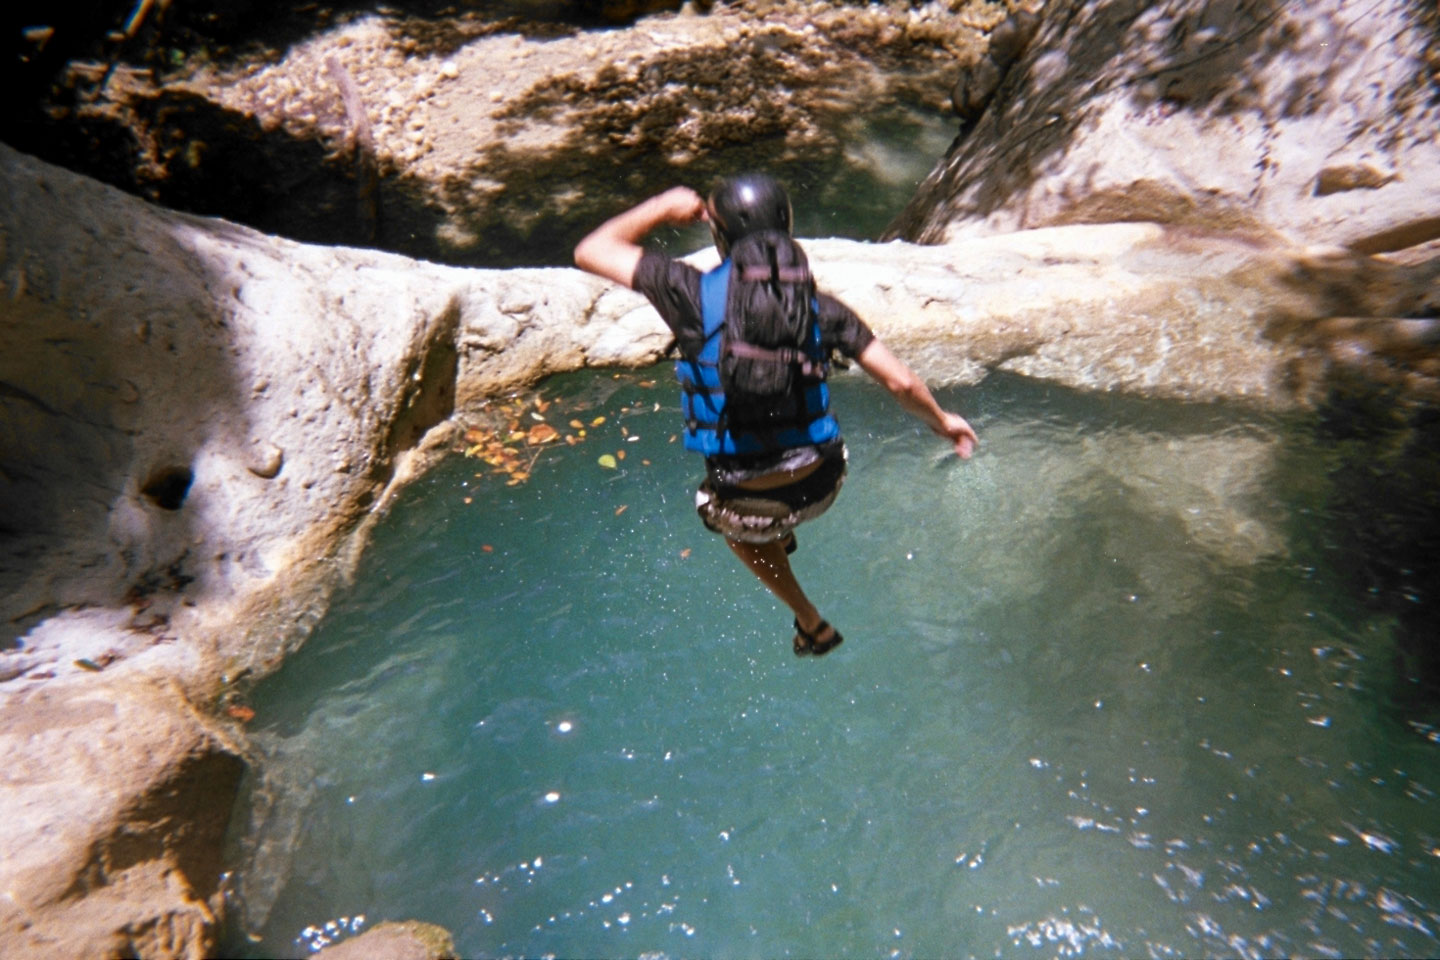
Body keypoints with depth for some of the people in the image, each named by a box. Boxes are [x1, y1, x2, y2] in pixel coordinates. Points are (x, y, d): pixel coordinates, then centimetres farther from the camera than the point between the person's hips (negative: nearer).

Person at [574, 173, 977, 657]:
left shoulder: (691, 293, -12)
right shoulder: (817, 304, -5)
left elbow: (590, 251, -1)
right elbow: (902, 383, -4)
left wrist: (663, 207, 9)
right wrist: (942, 421, 16)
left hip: (750, 506, -2)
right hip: (820, 486, 3)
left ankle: (811, 624, 42)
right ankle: (781, 535, 55)